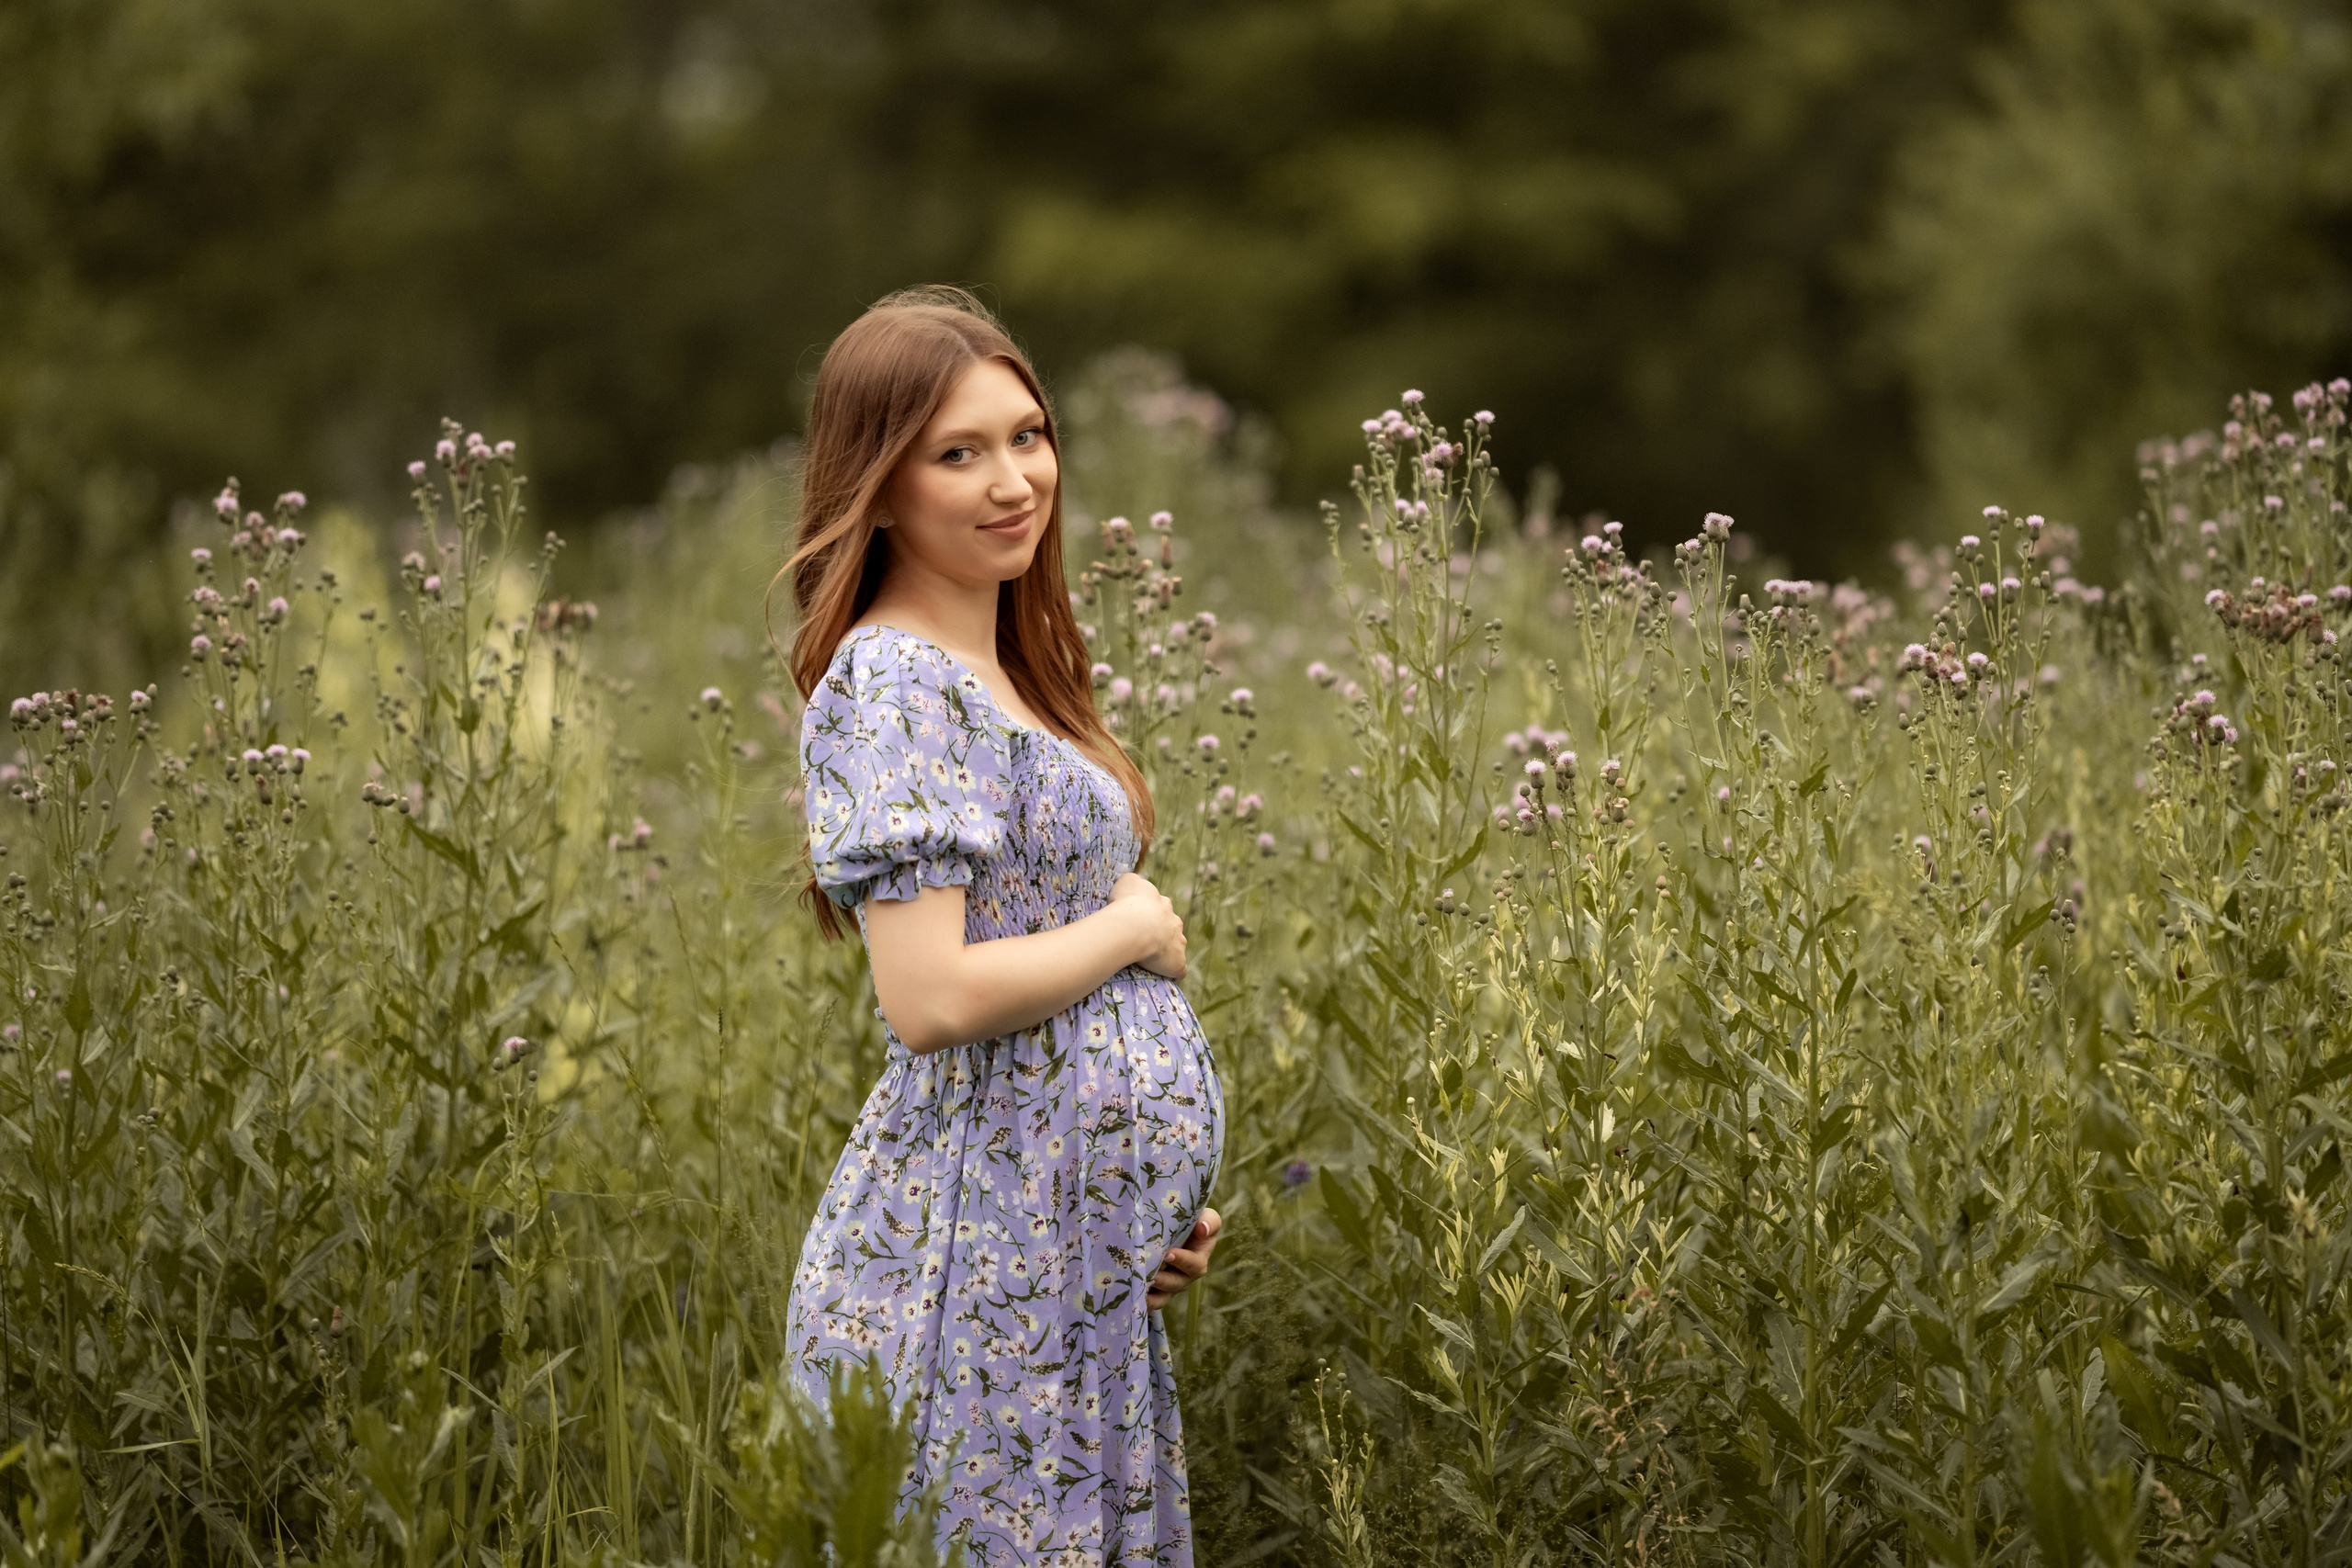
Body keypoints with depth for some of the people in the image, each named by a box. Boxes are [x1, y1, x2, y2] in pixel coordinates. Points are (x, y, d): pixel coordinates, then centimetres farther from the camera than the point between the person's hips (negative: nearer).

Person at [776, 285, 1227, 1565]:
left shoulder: (1007, 672, 15)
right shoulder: (890, 683, -13)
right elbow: (930, 998, -23)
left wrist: (1169, 1196, 10)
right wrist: (1133, 927, -8)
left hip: (1086, 1246, 9)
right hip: (982, 1246, -9)